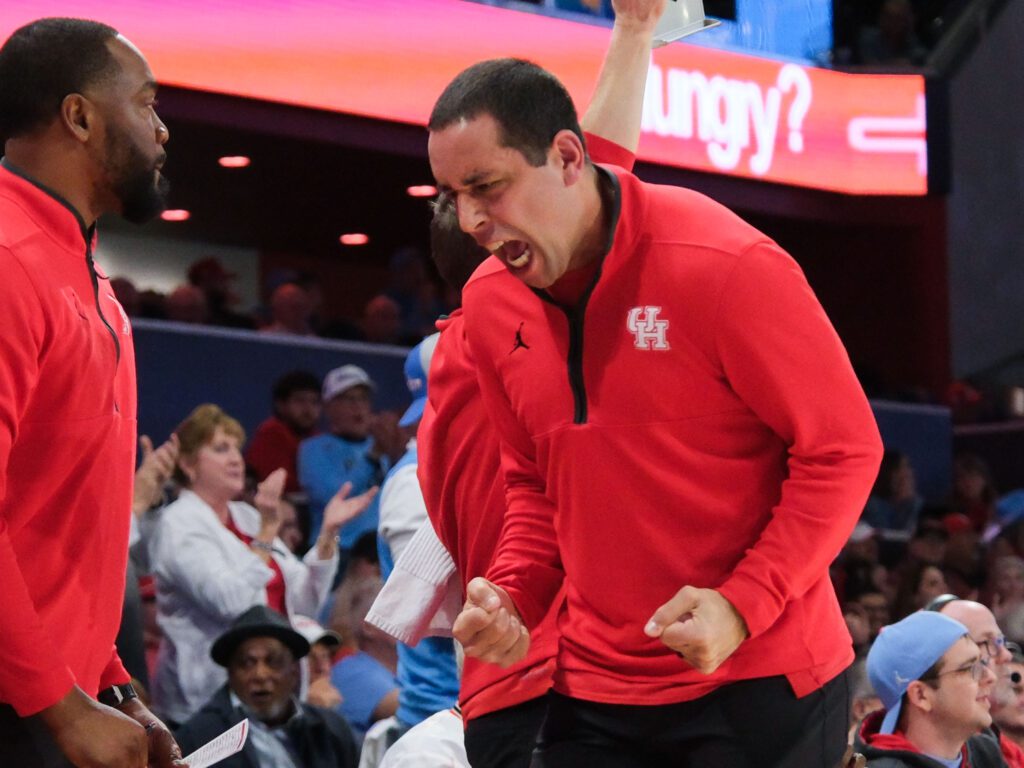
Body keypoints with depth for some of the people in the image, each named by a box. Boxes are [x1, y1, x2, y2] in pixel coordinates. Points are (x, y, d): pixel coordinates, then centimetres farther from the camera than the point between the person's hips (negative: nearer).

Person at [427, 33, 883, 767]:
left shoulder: (725, 265, -16)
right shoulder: (490, 303, 2)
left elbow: (844, 449, -11)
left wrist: (742, 606, -21)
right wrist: (513, 594, -2)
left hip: (761, 677, -5)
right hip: (595, 692, 5)